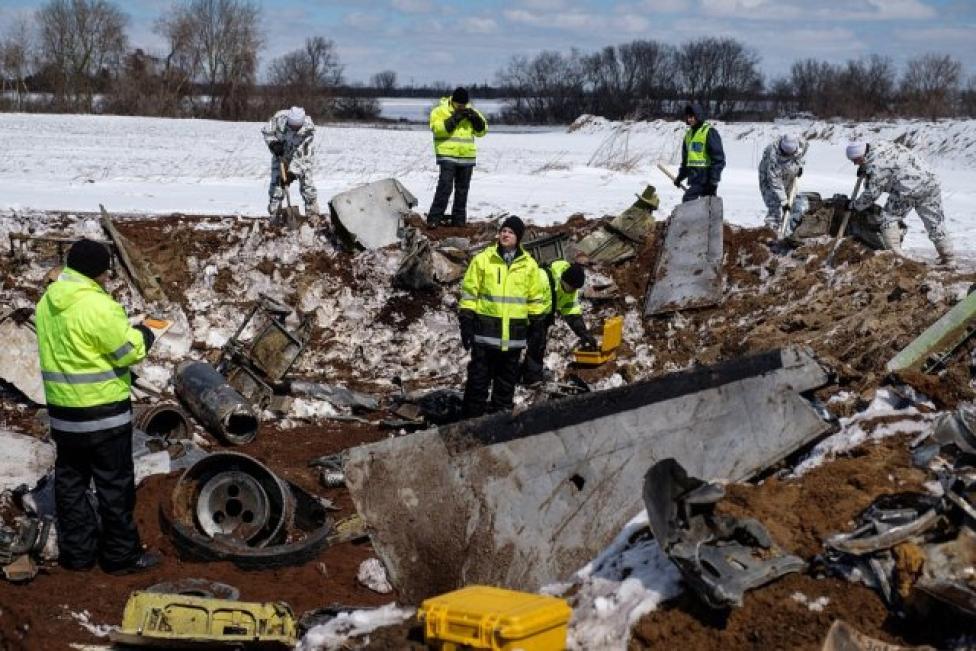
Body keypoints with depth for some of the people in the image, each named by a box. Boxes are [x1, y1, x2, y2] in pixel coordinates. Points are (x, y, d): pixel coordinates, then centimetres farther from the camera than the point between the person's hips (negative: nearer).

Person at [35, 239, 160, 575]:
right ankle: (121, 555, 12)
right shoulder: (97, 305, -21)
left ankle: (77, 551, 22)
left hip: (63, 409, 7)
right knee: (114, 484, 4)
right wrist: (142, 336, 3)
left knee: (70, 481, 15)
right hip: (103, 410, -7)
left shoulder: (47, 302, 5)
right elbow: (127, 351, -17)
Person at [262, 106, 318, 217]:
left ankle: (313, 212, 4)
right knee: (276, 181, -2)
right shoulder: (279, 117, -28)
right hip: (281, 154, 1)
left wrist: (292, 173, -35)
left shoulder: (309, 128, -31)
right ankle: (274, 214, 7)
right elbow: (266, 131, -9)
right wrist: (273, 143, -27)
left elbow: (300, 154, -31)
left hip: (301, 156, -1)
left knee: (306, 181, -7)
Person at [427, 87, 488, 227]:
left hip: (467, 156, 5)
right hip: (447, 155, -5)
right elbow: (437, 129, -17)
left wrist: (476, 118, -7)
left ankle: (458, 220, 17)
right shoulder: (440, 110, -3)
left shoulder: (471, 111, 12)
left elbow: (482, 131, 11)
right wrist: (454, 119, -21)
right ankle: (433, 219, -14)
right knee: (445, 187, -16)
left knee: (462, 189, 9)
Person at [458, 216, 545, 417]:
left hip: (514, 331, 2)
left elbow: (535, 297, 13)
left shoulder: (529, 265, 5)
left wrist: (535, 323, 10)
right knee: (479, 376, 0)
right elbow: (469, 292, 1)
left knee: (507, 378, 10)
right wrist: (466, 321, -4)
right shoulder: (483, 259, -1)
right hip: (486, 328, -2)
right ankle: (472, 417, 6)